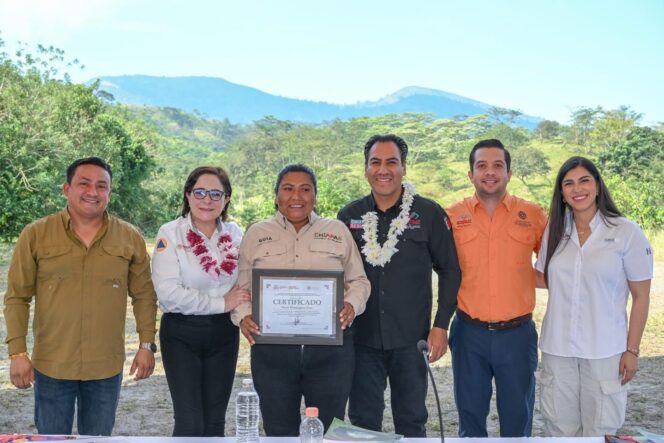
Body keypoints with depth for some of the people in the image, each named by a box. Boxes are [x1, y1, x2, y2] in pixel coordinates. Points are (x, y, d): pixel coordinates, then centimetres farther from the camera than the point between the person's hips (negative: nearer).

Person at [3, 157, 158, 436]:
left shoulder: (130, 238, 0)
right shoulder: (35, 235, -4)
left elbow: (144, 296, 6)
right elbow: (17, 297, -2)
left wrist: (146, 344, 1)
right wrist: (17, 352, -7)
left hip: (106, 369, 1)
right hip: (51, 367, -1)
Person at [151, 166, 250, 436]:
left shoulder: (235, 234, 3)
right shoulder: (170, 234, -10)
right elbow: (168, 293, -18)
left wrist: (243, 312, -9)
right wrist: (221, 303, -18)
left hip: (224, 334, 4)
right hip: (182, 334, -4)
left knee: (215, 423, 12)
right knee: (190, 424, -4)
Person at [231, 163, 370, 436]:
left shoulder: (338, 231, 8)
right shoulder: (256, 234, 9)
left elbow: (358, 280, 10)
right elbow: (242, 286, 9)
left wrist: (352, 305, -10)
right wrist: (243, 316, -10)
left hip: (330, 348, 0)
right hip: (272, 349, 0)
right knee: (279, 432, 9)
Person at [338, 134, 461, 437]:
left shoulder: (429, 214, -3)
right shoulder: (349, 216, 3)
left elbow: (449, 269, 1)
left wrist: (441, 325, -4)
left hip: (411, 340, -2)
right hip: (362, 338, 2)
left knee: (412, 422, 10)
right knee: (363, 422, 10)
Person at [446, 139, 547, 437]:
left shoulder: (533, 215, -1)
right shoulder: (452, 217, 0)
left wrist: (525, 276, -4)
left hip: (517, 333, 0)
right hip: (469, 332, 0)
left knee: (517, 421, 12)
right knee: (470, 417, 14)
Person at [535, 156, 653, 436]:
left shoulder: (626, 232, -7)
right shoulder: (555, 232, 4)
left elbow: (641, 296, -4)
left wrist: (632, 350, -6)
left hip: (604, 351, -3)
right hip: (557, 349, 3)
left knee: (600, 431, 7)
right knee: (560, 429, 12)